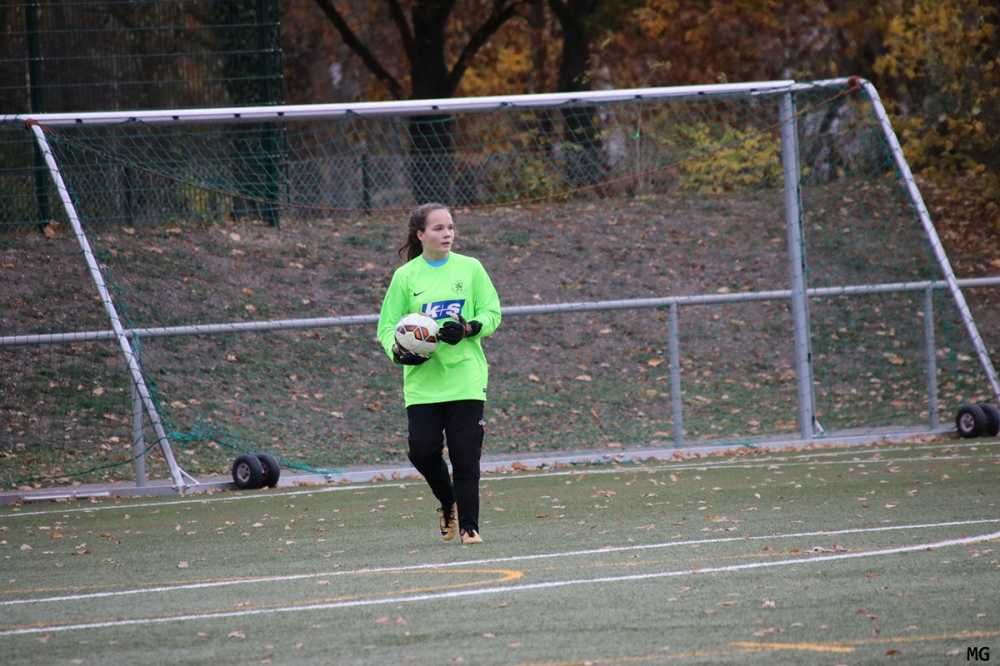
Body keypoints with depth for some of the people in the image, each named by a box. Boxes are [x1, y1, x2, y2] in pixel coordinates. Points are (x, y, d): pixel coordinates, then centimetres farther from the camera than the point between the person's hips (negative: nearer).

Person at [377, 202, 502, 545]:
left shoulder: (470, 268, 4)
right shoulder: (405, 276, 3)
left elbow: (492, 313, 5)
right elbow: (388, 325, 5)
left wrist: (467, 329, -14)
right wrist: (398, 352, -15)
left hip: (465, 378, 0)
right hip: (422, 379, 0)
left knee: (466, 455, -4)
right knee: (423, 450, -7)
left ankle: (469, 527, 5)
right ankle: (449, 504, 22)